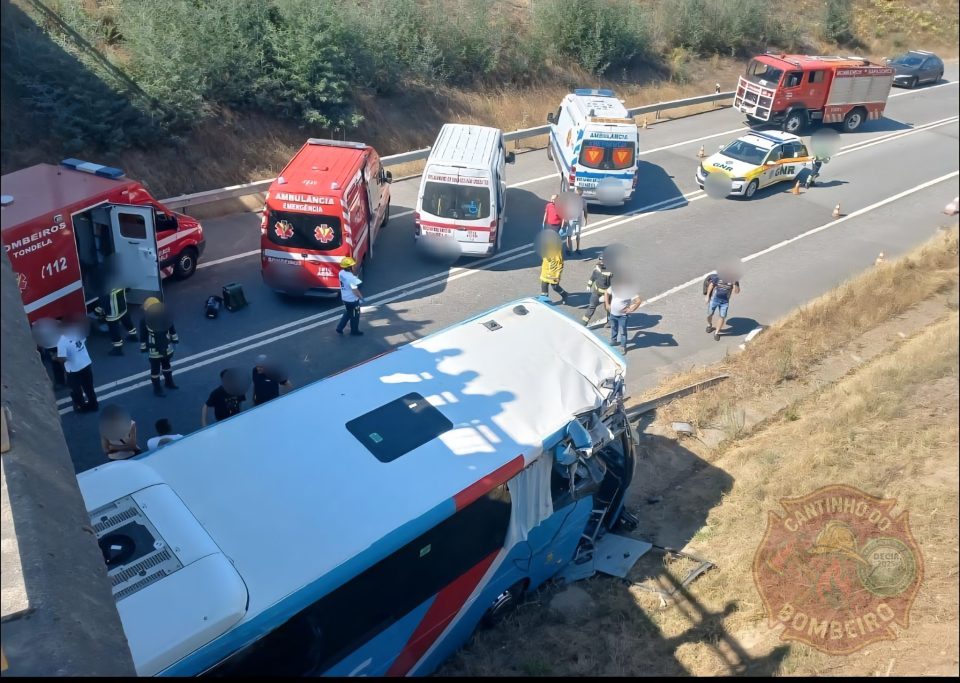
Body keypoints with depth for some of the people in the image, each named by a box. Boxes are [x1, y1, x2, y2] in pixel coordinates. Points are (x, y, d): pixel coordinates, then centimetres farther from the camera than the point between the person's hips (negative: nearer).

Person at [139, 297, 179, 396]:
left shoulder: (164, 317, -12)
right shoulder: (144, 322, -22)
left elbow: (171, 328, 4)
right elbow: (143, 336, -12)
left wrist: (174, 338, 13)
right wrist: (143, 347, -6)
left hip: (167, 348, 4)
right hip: (154, 351, -4)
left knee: (166, 365, 26)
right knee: (155, 369, 11)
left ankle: (168, 382, 47)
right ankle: (157, 388, 27)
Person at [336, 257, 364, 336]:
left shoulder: (341, 273, -5)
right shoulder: (351, 277, -29)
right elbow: (355, 290, -24)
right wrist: (362, 298, -13)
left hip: (344, 298, 8)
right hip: (352, 300, -8)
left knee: (347, 313, 27)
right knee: (355, 316, 13)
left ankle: (339, 328, 27)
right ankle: (354, 331, 28)